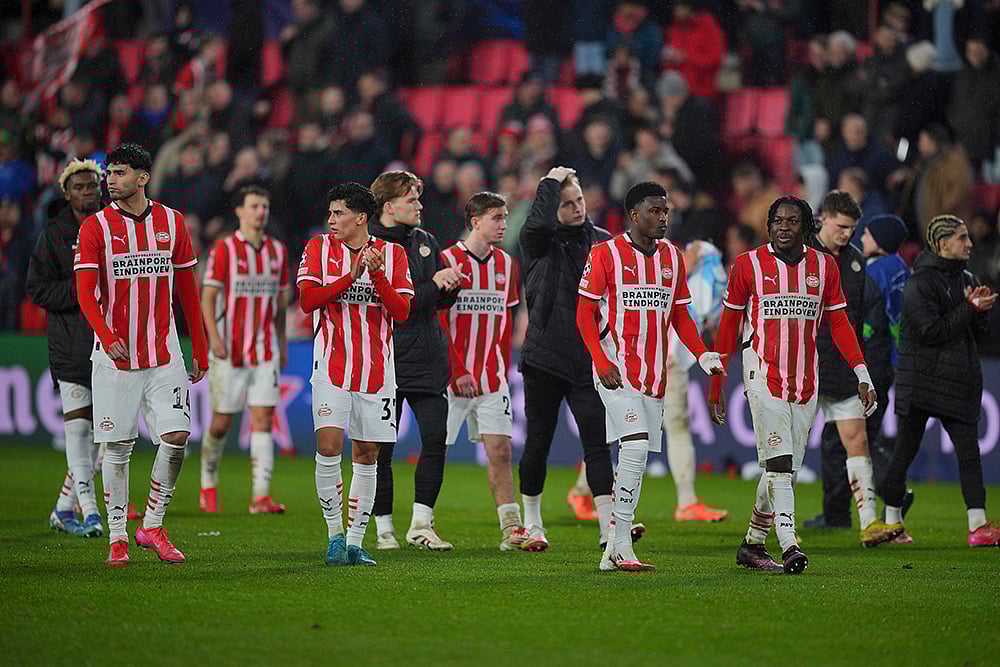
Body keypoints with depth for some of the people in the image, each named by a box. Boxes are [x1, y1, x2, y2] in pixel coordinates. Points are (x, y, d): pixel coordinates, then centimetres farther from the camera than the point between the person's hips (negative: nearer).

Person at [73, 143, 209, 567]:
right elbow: (85, 293, -10)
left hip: (164, 353, 2)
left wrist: (200, 352, 11)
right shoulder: (95, 227, -3)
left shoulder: (172, 223, 5)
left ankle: (152, 527, 7)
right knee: (118, 447, 1)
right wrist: (106, 337, -28)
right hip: (115, 355, -2)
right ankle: (117, 537, 10)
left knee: (176, 437, -8)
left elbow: (187, 291, 11)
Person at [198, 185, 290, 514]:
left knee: (263, 420, -6)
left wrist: (282, 344, 18)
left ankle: (260, 496, -10)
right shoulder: (224, 249, -5)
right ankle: (208, 485, 25)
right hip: (229, 351, -3)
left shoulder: (277, 250, 9)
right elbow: (208, 297, -7)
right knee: (221, 423, 3)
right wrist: (215, 337, -19)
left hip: (266, 351, 3)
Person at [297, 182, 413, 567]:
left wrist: (376, 274, -17)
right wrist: (352, 273, -16)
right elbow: (307, 300, -8)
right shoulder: (318, 248, 4)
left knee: (367, 455, 4)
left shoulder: (392, 254, 5)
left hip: (376, 369, 1)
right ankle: (335, 536, -2)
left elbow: (402, 311, -3)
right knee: (328, 447, -14)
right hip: (331, 367, -1)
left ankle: (355, 542, 12)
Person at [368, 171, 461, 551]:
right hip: (387, 359, -5)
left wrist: (450, 286, -1)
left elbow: (442, 302, 20)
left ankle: (421, 525, 5)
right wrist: (433, 284, -16)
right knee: (381, 448, 1)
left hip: (428, 359, 5)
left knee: (435, 439, -3)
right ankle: (384, 529, 11)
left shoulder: (426, 242, 14)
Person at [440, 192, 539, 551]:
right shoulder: (448, 261, -8)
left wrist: (504, 369, 12)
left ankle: (512, 530, -3)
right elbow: (437, 323, -10)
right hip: (452, 377, -5)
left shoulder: (505, 264, 10)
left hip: (491, 378, 5)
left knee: (500, 451, -1)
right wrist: (458, 372, -15)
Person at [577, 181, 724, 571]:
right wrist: (601, 361, -17)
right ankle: (623, 548, -18)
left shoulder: (671, 257, 12)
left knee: (635, 459, 7)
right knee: (636, 445, -20)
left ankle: (612, 552, 13)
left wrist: (702, 355, 3)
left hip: (654, 372, 6)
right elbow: (585, 314, -5)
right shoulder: (606, 255, -5)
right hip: (617, 370, -6)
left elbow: (679, 315, 18)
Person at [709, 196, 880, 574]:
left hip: (805, 380, 4)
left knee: (785, 468, 8)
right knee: (778, 462, -15)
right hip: (763, 375, -4)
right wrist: (715, 386, 5)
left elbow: (839, 323, 11)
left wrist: (862, 373, 0)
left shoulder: (824, 266, 7)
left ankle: (752, 544, 21)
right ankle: (789, 546, -22)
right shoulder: (749, 265, -1)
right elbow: (728, 328, 4)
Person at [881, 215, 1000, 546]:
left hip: (959, 380, 6)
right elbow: (932, 332, -17)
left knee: (969, 452, -3)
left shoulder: (966, 280, 14)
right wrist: (969, 309, -17)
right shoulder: (919, 283, -8)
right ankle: (892, 520, 13)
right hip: (920, 379, -6)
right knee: (905, 451, 2)